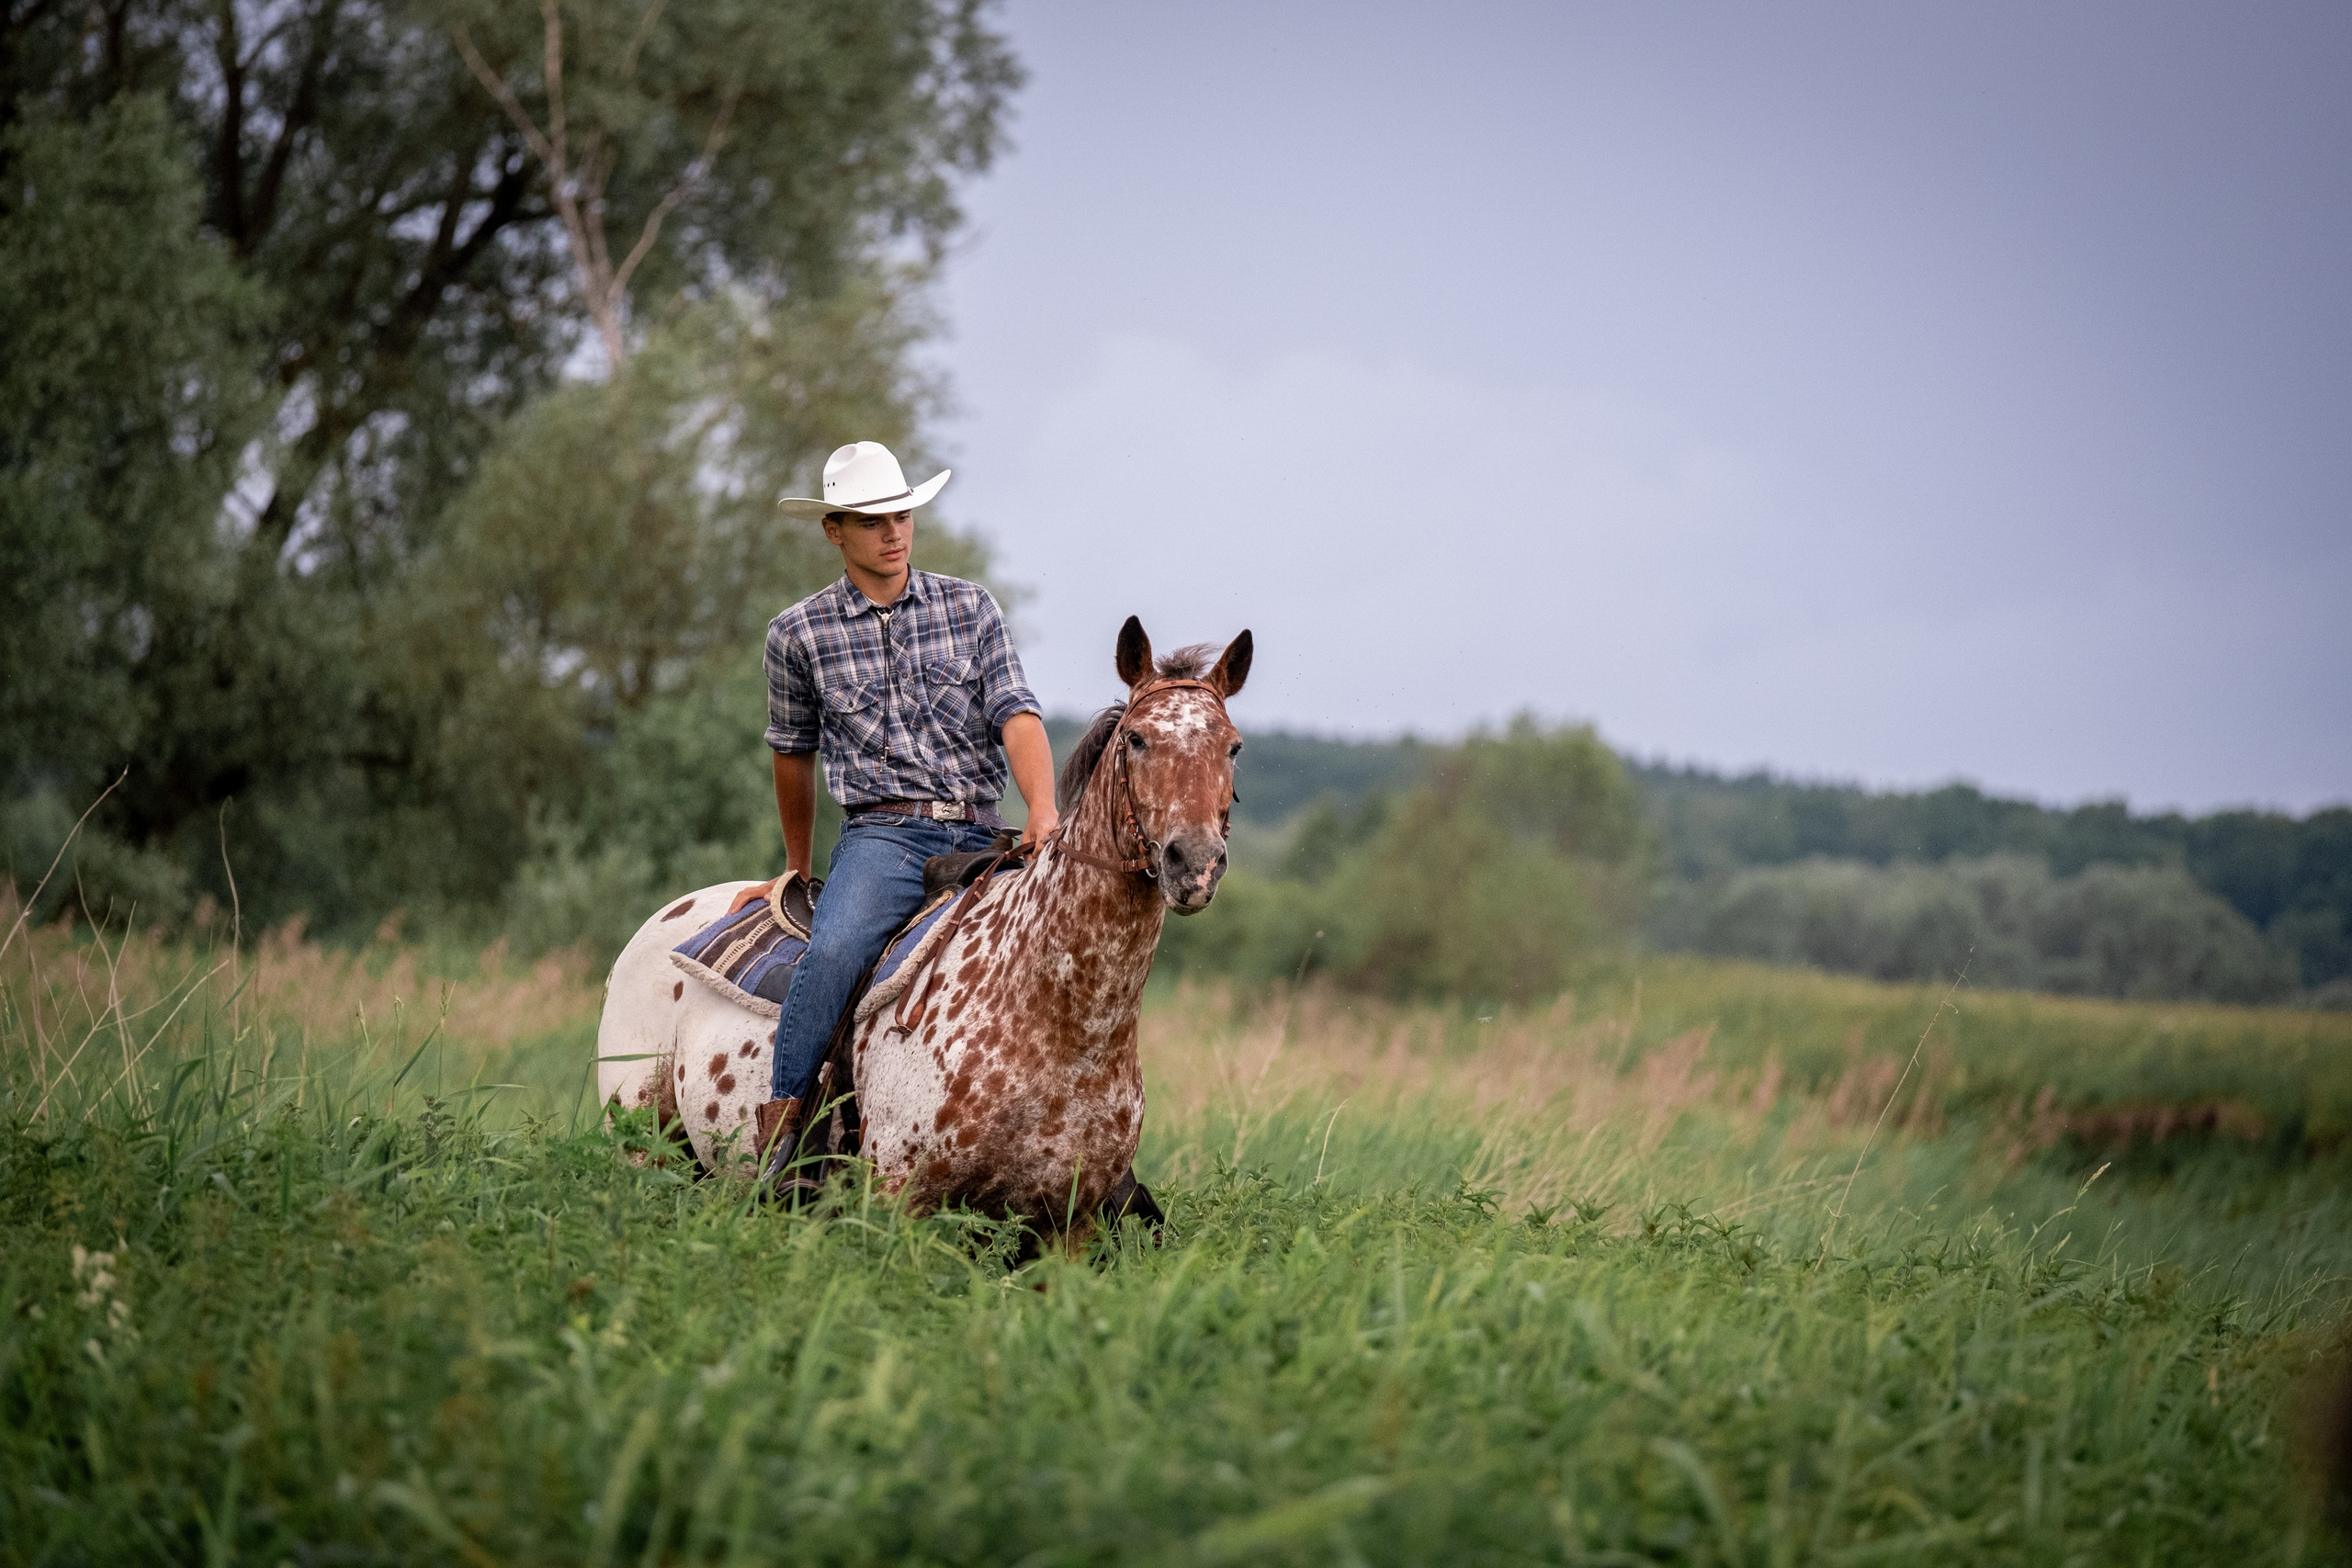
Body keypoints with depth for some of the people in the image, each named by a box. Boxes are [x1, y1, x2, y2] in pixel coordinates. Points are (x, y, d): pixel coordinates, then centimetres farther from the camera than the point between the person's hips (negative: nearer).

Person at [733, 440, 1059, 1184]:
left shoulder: (970, 607, 9)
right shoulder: (799, 633, 7)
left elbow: (1016, 715, -2)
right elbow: (794, 754, 20)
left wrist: (1043, 812, -20)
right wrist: (796, 869, 30)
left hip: (981, 837, 2)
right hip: (882, 835, -2)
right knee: (835, 948, -34)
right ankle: (779, 1133, -28)